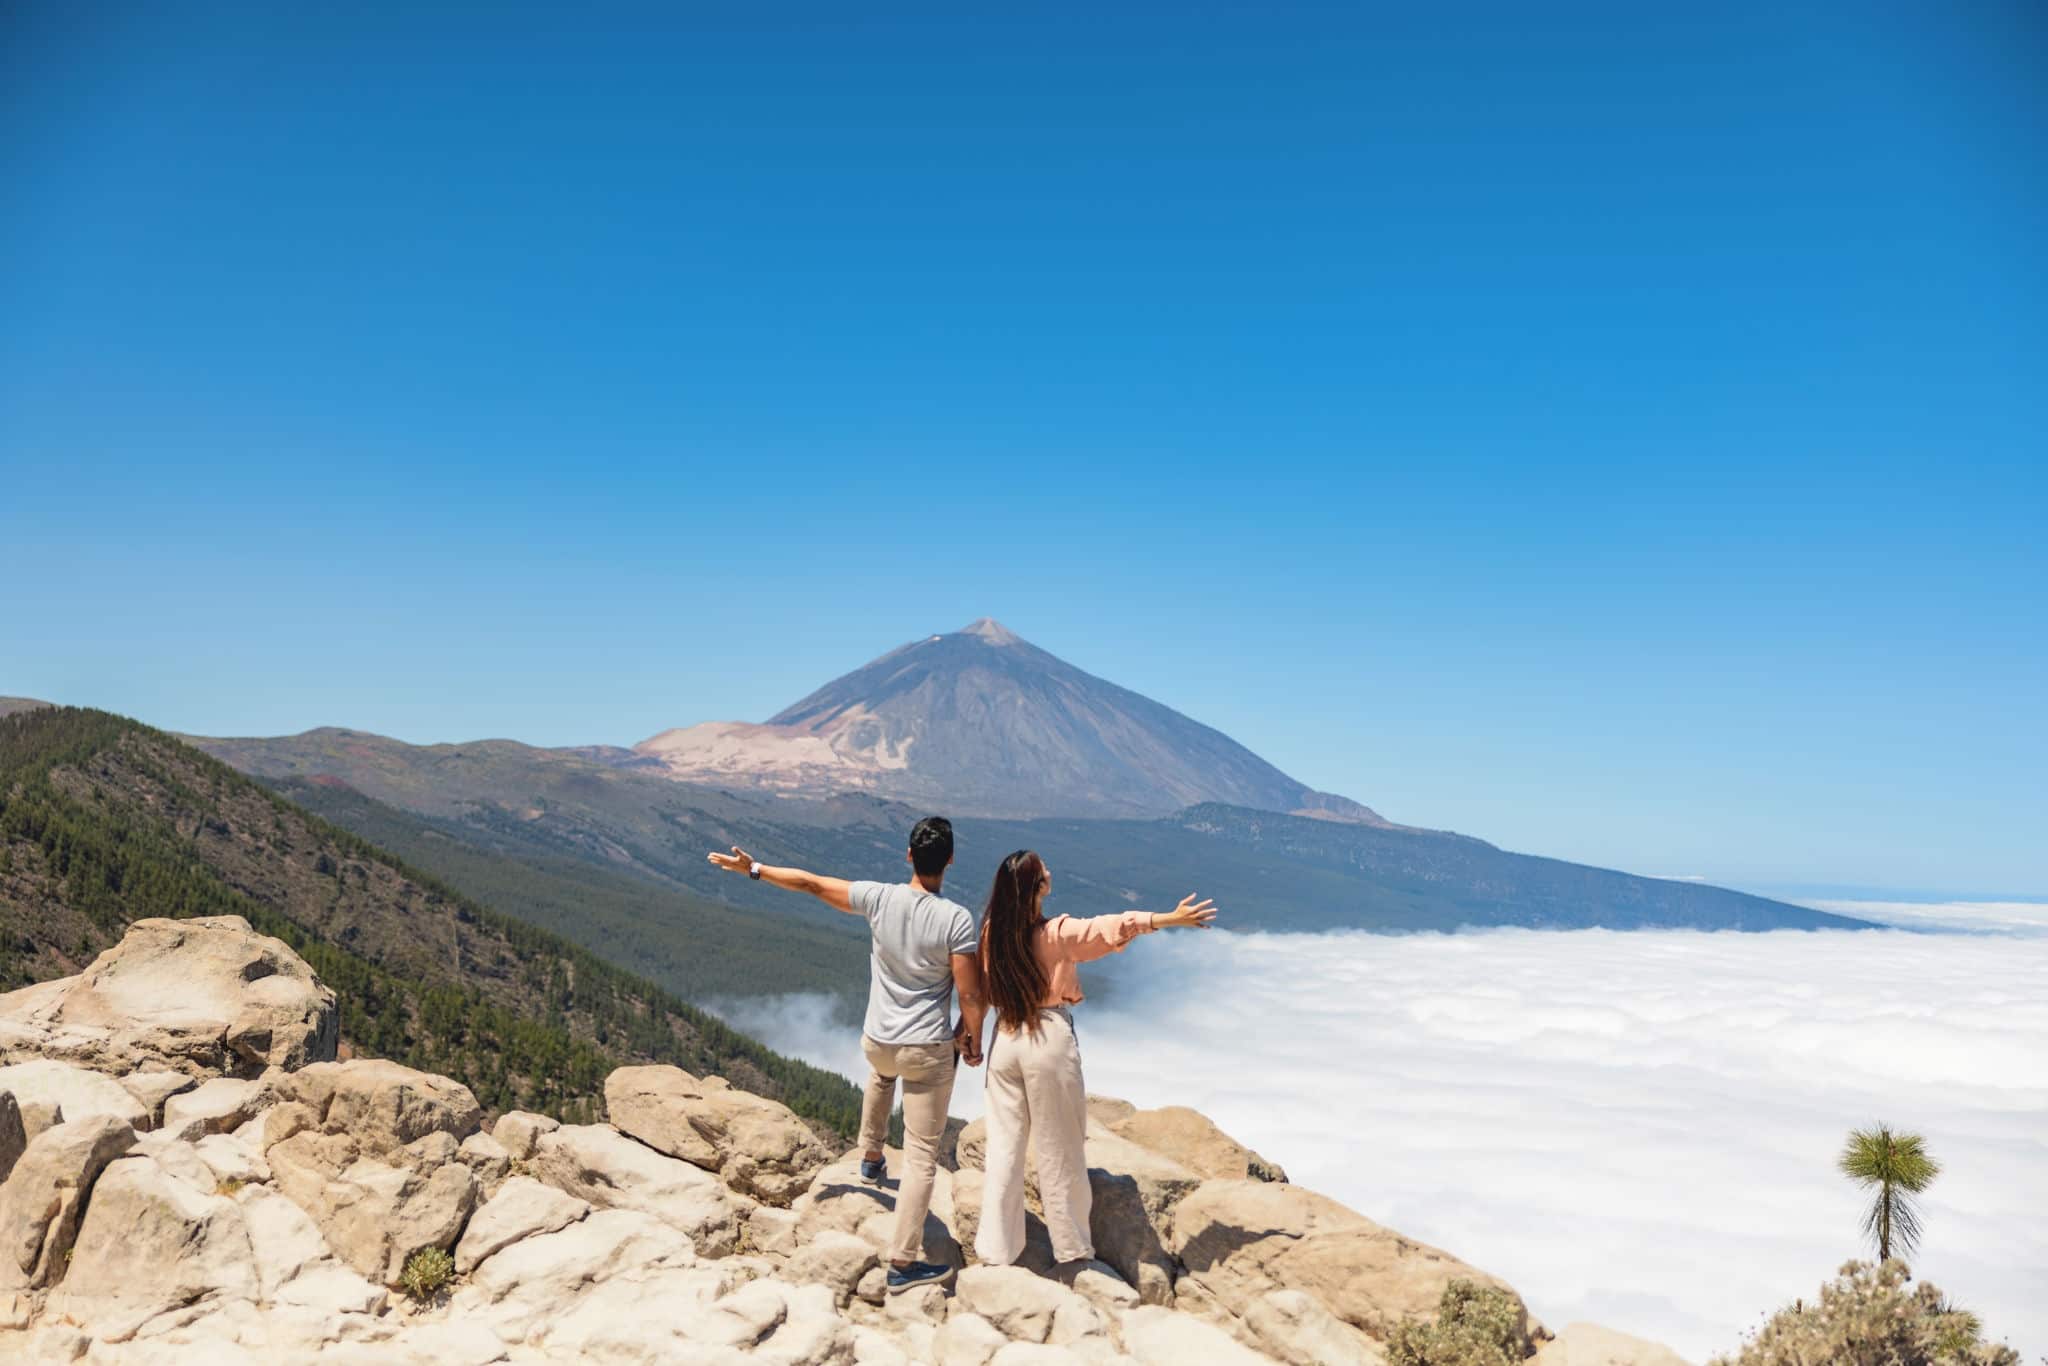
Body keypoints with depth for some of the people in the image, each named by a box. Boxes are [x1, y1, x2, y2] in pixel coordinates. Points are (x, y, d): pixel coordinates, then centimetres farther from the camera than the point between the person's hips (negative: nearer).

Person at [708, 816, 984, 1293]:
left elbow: (810, 883, 1)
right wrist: (973, 1040, 3)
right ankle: (904, 1262, 9)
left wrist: (753, 868, 14)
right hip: (929, 1051, -4)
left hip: (877, 1041, 4)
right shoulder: (956, 919, -19)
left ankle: (871, 1157, 53)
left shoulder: (878, 897, -11)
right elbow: (970, 994, -16)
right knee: (921, 1155, 5)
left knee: (881, 1074, 41)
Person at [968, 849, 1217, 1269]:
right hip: (1050, 1040, -4)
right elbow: (1112, 928, -21)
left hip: (1005, 1040, 4)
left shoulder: (992, 932, -4)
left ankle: (996, 1249, 17)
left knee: (1004, 1145, 11)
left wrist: (973, 1037, 15)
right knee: (1059, 1151, 9)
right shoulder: (1057, 934, -17)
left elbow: (981, 988, 4)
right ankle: (1071, 1247, 23)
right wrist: (1170, 919, -15)